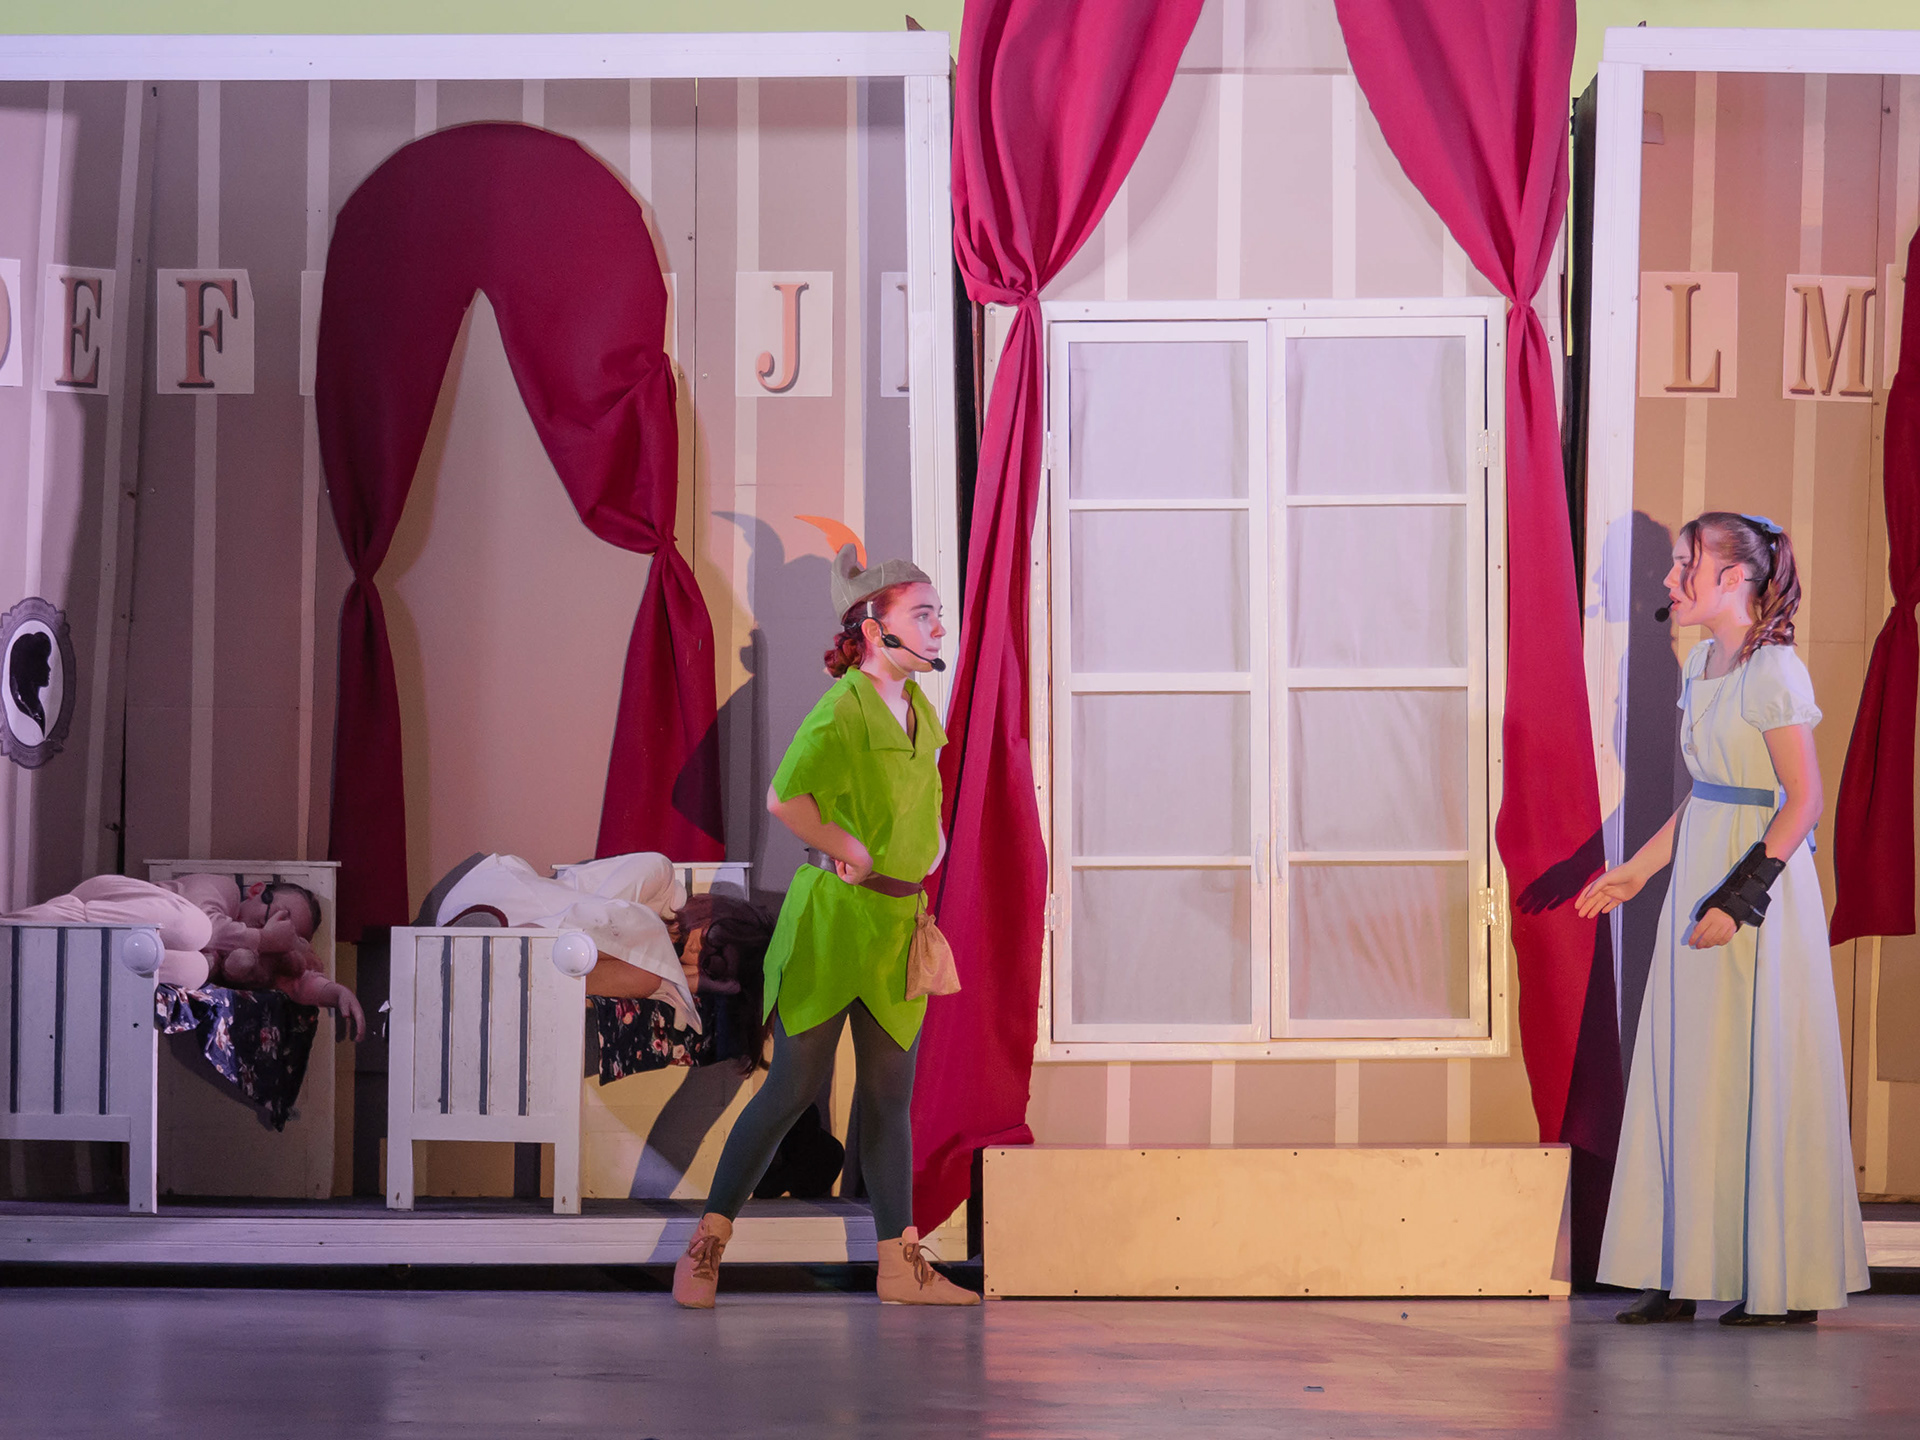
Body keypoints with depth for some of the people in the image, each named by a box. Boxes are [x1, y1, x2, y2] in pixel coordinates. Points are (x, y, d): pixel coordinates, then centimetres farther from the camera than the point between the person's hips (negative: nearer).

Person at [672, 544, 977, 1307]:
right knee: (794, 1087, -4)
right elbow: (786, 798, -30)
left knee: (889, 1098, 10)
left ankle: (901, 1262, 15)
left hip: (898, 923, 8)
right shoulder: (842, 710, -16)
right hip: (832, 919, -8)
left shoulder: (919, 709, 10)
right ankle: (706, 1245, 6)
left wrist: (931, 846, 12)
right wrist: (849, 853, -19)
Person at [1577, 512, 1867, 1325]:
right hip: (1701, 876, 9)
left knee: (1760, 1082, -3)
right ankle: (1684, 1272, 12)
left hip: (1759, 884, -9)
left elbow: (1803, 802, -17)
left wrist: (1739, 899, -21)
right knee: (1687, 1074, 8)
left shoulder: (1772, 671, -15)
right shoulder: (1703, 662, 11)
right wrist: (1637, 871, 19)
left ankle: (1785, 1283, 5)